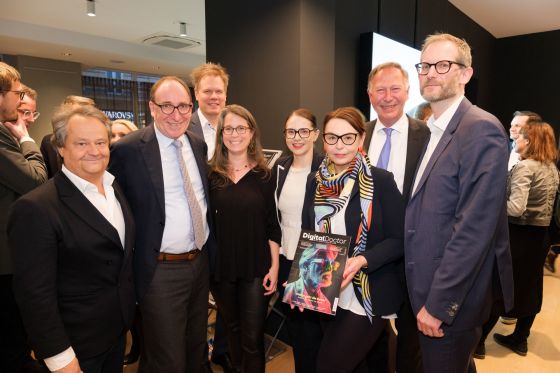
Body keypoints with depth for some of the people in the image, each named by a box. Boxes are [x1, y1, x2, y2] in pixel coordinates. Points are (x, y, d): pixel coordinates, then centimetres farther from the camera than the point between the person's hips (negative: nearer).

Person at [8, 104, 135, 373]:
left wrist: (129, 304, 12)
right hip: (77, 345, -6)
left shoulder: (115, 187, 0)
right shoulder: (36, 208, -23)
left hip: (118, 327, 7)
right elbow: (36, 294, -22)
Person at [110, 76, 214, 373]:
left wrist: (209, 252, 13)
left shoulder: (199, 145, 5)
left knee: (196, 348, 23)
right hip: (161, 270, -5)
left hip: (201, 262, 6)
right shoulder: (129, 149, -14)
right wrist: (131, 267, -7)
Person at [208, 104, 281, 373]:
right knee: (232, 328, 21)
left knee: (253, 337, 5)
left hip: (256, 267, -1)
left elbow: (272, 224, -2)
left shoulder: (264, 174, -2)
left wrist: (274, 265, -5)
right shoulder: (210, 174, -2)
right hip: (220, 266, 2)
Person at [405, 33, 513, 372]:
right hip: (425, 289, 8)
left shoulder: (482, 130, -17)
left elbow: (475, 227, -23)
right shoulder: (431, 131, 10)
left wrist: (439, 304, -20)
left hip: (452, 297, -8)